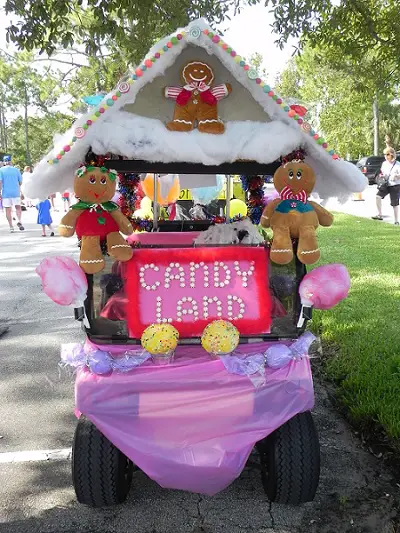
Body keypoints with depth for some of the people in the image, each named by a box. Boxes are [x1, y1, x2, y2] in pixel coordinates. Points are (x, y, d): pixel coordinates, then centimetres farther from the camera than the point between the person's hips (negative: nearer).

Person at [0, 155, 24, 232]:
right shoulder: (16, 170, 3)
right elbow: (20, 182, 6)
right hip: (16, 192, 1)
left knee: (8, 210, 5)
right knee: (18, 207, 15)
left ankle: (11, 227, 6)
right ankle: (19, 221, -10)